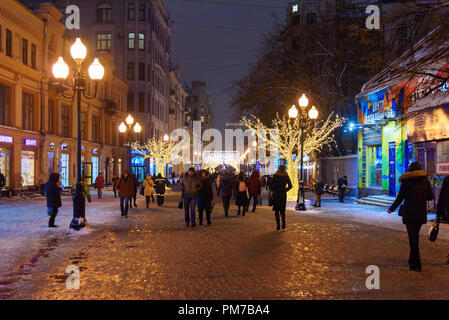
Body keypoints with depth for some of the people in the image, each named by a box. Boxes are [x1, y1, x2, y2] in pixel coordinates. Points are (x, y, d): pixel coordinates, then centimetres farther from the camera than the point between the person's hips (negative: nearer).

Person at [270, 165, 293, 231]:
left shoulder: (275, 176, -5)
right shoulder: (286, 177, 1)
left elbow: (271, 185, -9)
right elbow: (290, 186, -1)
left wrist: (273, 191, 6)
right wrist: (285, 190, 9)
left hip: (276, 194, -2)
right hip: (283, 195, 2)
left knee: (276, 210, 5)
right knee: (282, 210, 15)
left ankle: (278, 225, -2)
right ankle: (283, 225, 5)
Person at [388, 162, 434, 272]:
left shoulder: (406, 181, -6)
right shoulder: (425, 180, 2)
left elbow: (400, 198, -5)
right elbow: (430, 196, 3)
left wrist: (392, 209, 6)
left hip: (409, 213, -3)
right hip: (421, 213, 3)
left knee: (412, 237, 0)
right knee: (415, 235, 19)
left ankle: (416, 264, -3)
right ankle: (412, 259, 28)